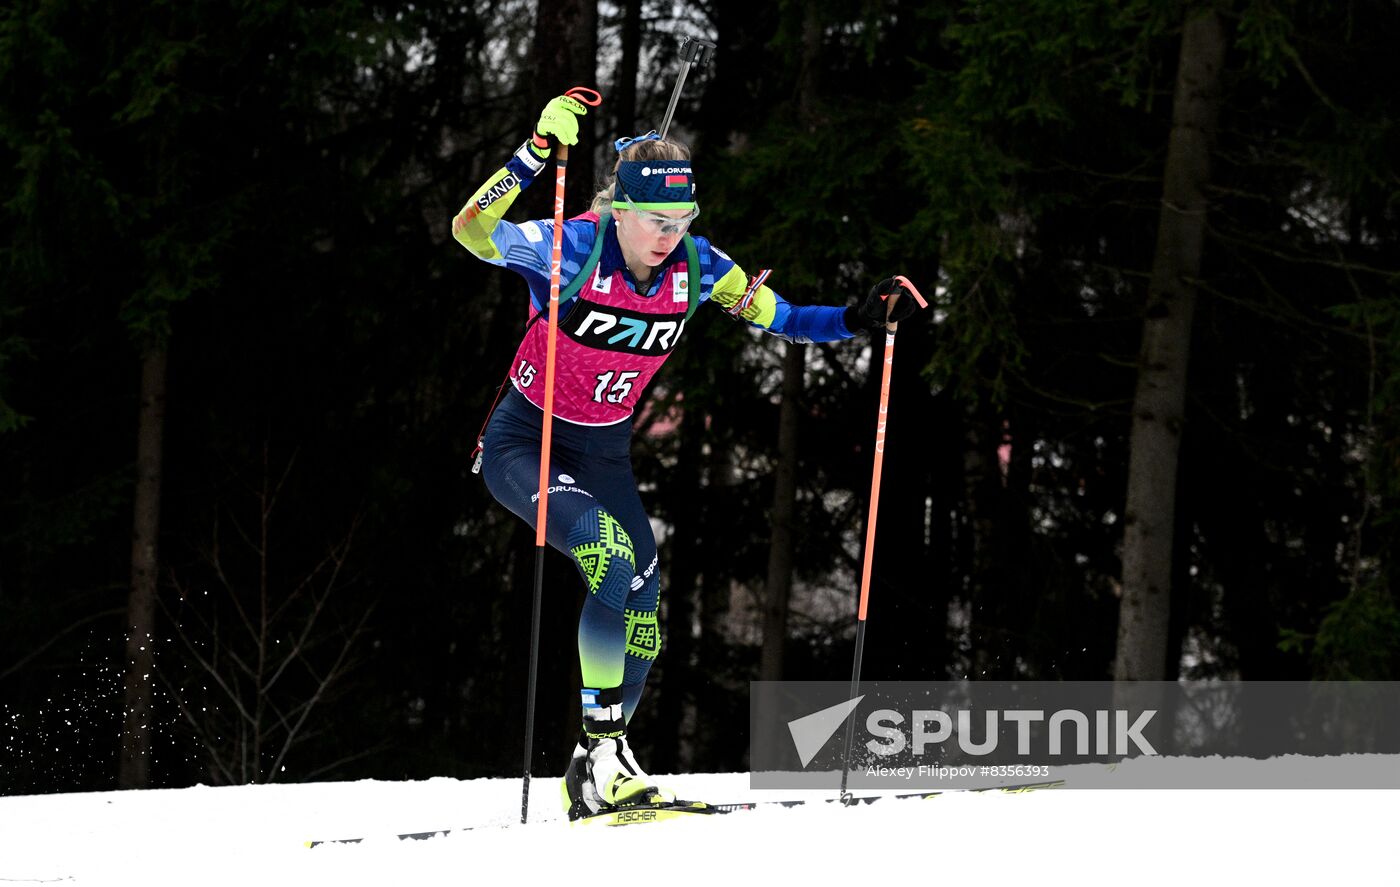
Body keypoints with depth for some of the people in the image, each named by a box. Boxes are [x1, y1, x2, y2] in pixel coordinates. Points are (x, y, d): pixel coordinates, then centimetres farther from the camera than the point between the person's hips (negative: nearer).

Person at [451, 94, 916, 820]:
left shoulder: (697, 268, -9)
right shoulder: (573, 247, -24)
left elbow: (777, 318, 4)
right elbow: (473, 232, -39)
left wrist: (856, 321, -11)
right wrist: (537, 152, -50)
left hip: (605, 453, 6)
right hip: (524, 443, -6)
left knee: (642, 595, 0)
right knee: (611, 556, -28)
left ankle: (598, 772, 18)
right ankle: (601, 745, -25)